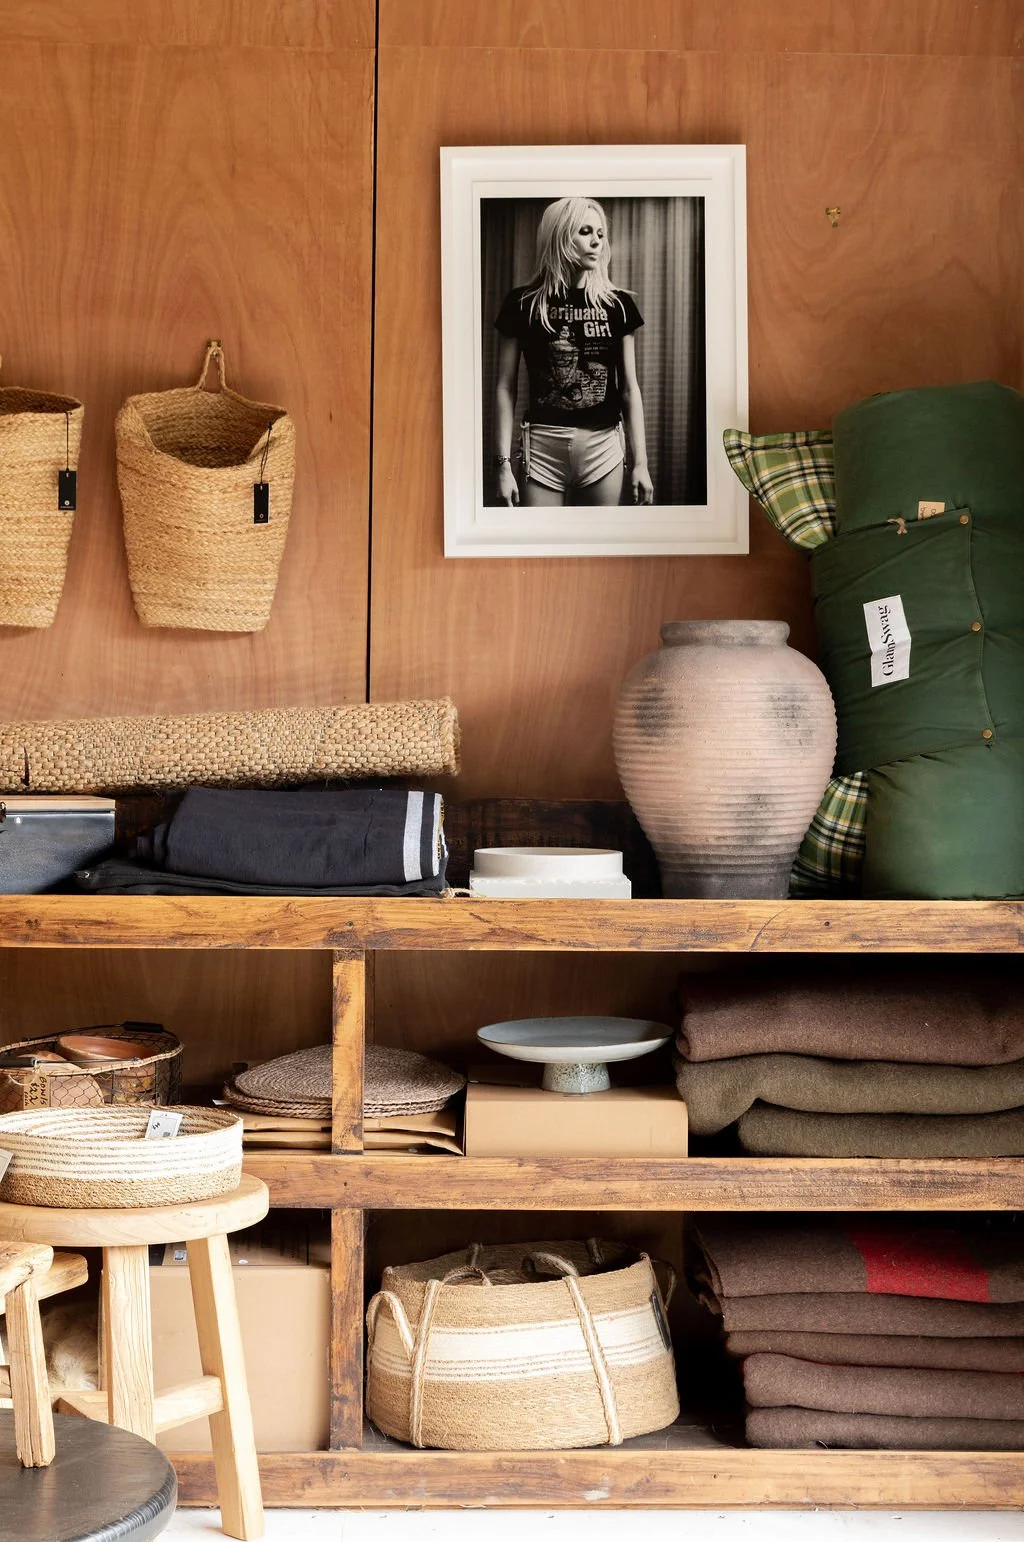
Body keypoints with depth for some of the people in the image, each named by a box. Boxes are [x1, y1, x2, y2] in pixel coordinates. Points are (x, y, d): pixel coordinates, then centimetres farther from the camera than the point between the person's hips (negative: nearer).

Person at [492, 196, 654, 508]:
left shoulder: (618, 305, 6)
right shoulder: (523, 304, 1)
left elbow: (629, 389, 8)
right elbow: (506, 389, 1)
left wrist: (640, 461, 3)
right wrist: (503, 463, -5)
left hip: (603, 446, 2)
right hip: (544, 447, -2)